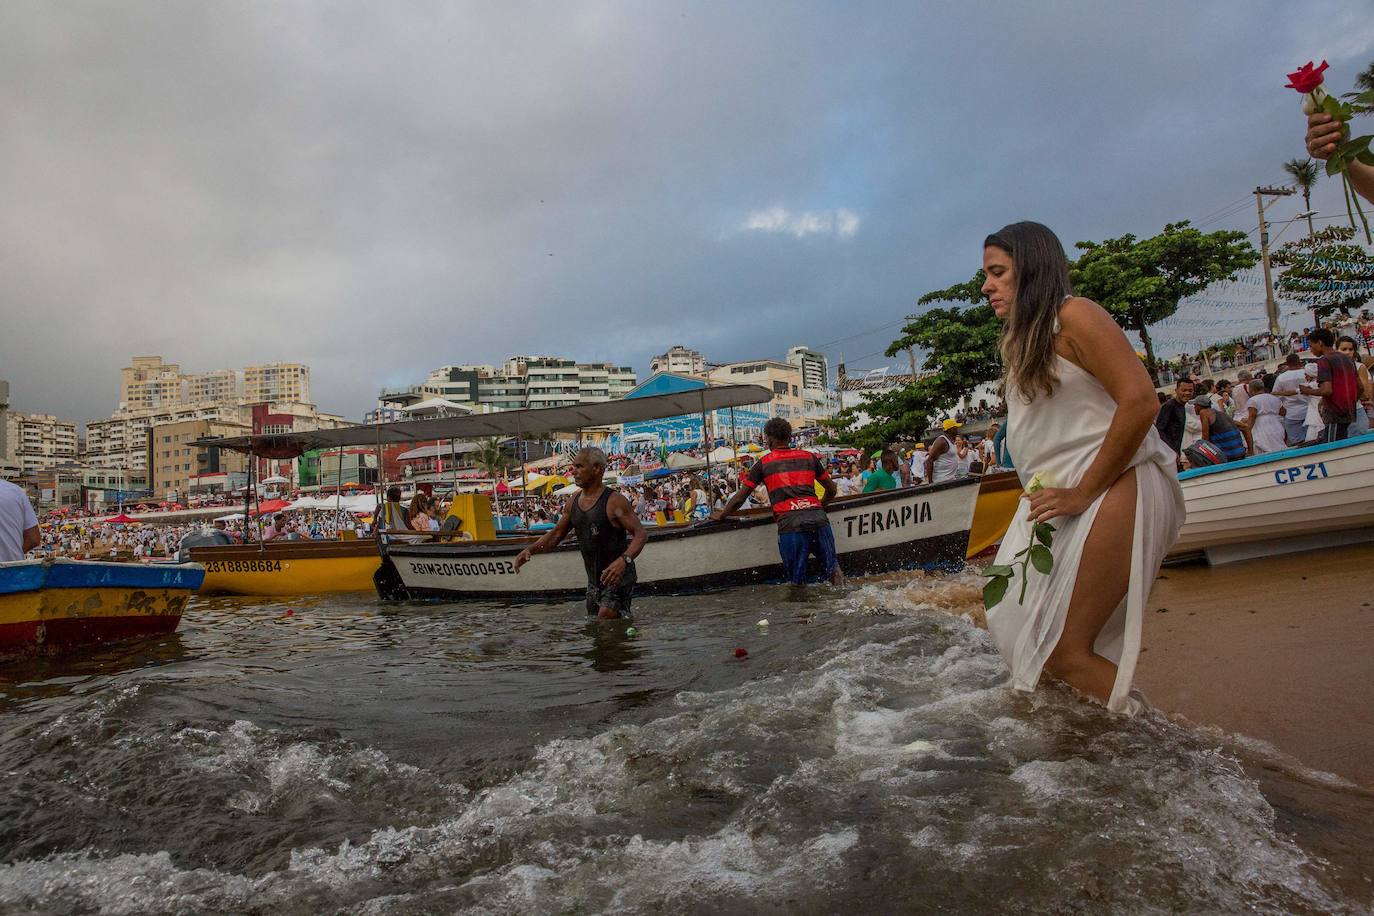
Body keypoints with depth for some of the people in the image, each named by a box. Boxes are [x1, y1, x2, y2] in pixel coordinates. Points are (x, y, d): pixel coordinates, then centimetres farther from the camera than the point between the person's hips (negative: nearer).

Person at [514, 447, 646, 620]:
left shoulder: (615, 501, -15)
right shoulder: (573, 501, 6)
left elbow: (641, 534, -20)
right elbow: (556, 534, 15)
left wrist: (624, 560, -37)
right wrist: (531, 549, -1)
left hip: (618, 576, -8)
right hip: (594, 580, 8)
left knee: (605, 618, -24)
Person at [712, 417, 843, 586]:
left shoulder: (764, 462, 11)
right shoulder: (809, 457, 19)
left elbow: (739, 498, 12)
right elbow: (831, 490, 27)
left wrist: (721, 516, 29)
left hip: (789, 524, -3)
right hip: (819, 519, 3)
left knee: (796, 582, 6)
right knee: (832, 566, 14)